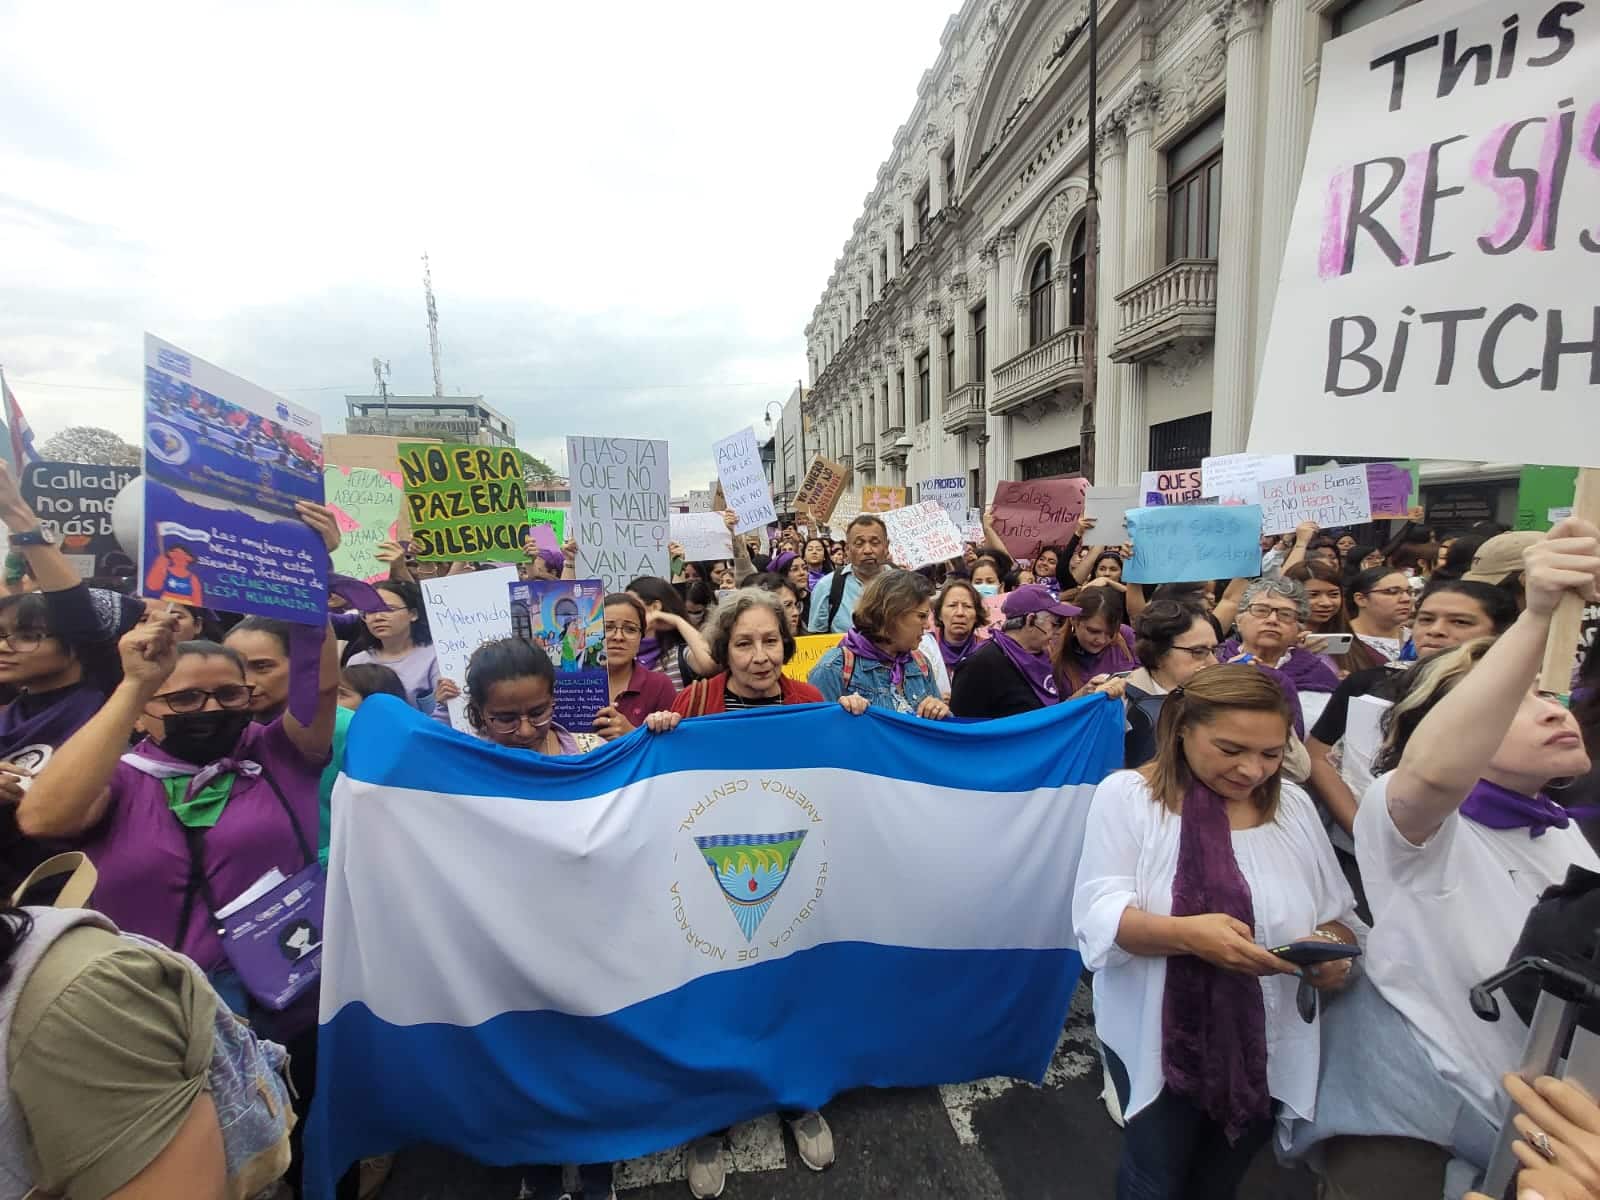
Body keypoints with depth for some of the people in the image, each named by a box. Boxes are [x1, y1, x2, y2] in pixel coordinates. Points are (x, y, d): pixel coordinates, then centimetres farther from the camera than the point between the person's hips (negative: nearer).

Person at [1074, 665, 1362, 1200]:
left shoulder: (1294, 804, -1)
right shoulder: (1126, 794, -15)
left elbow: (1339, 913, 5)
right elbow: (1099, 915, -20)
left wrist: (1331, 948, -17)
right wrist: (1186, 933, -35)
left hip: (1269, 1048, 4)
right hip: (1159, 1042, -4)